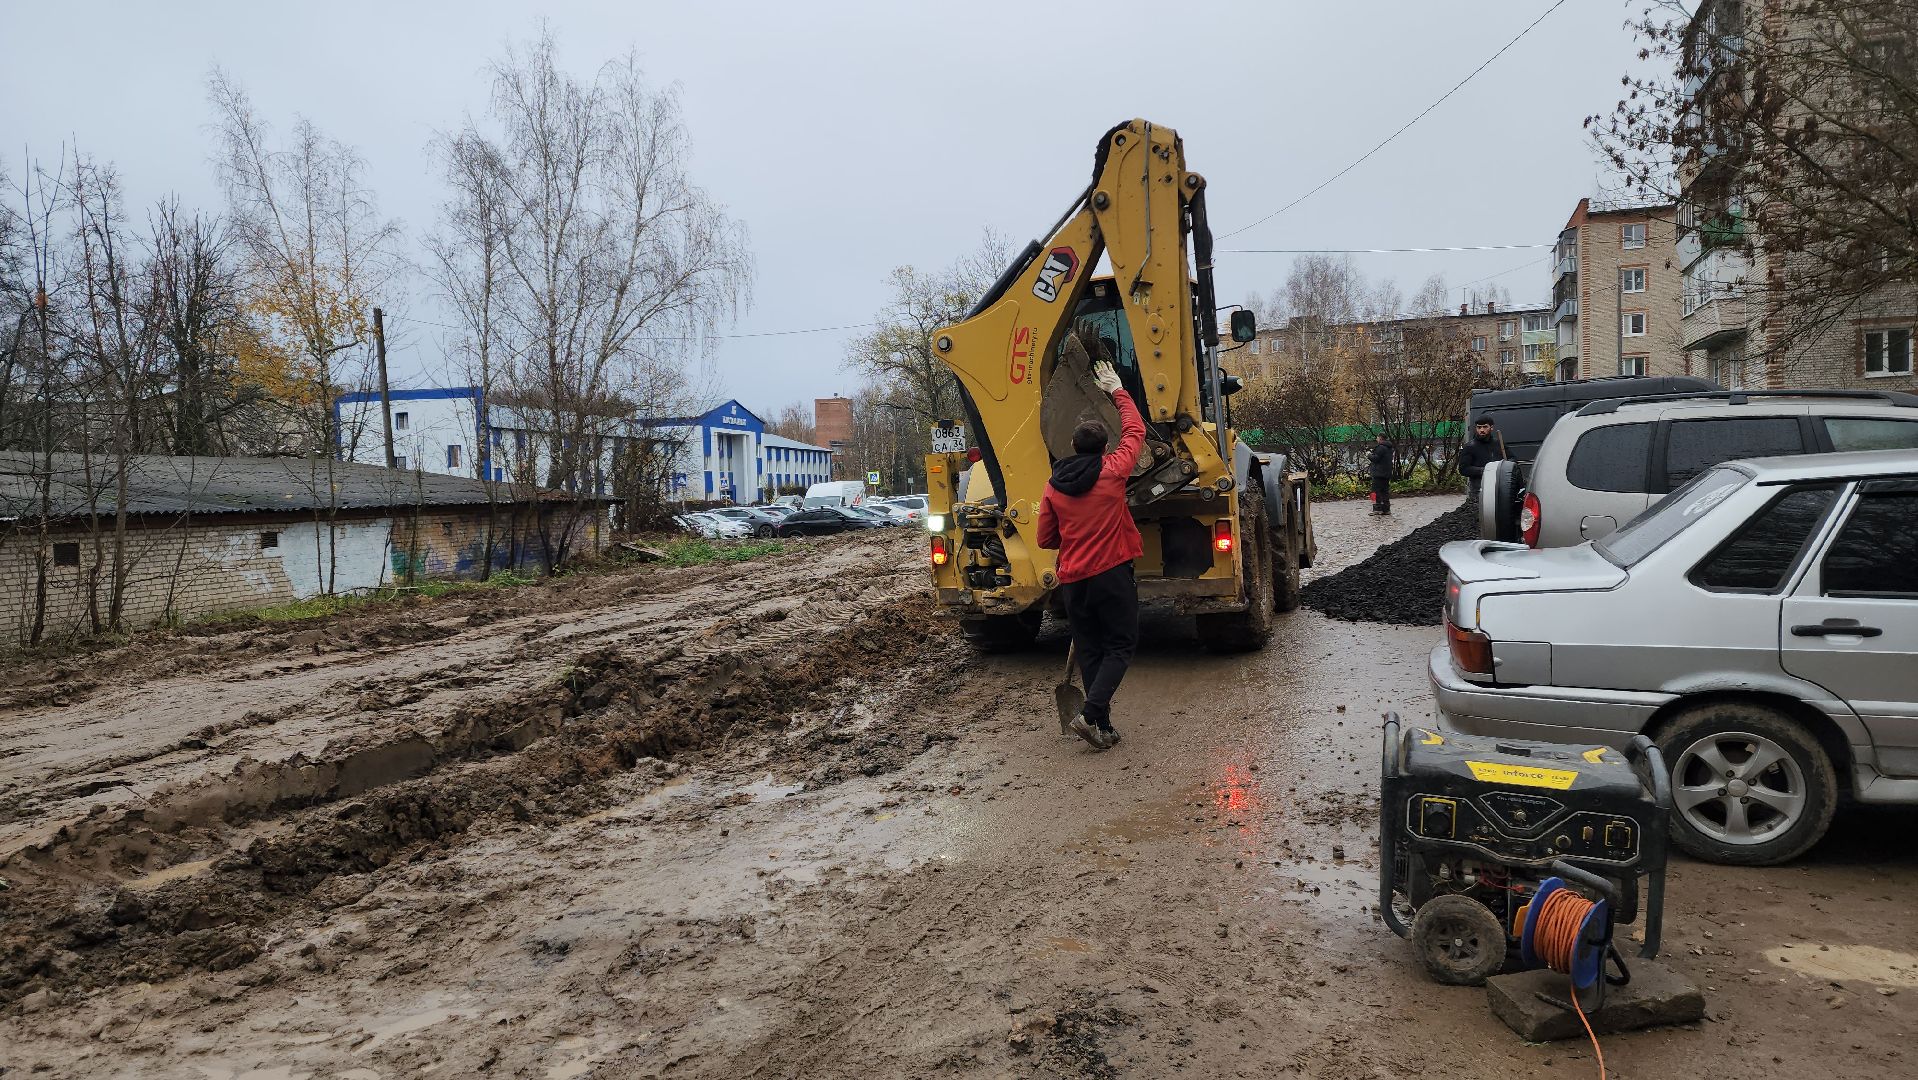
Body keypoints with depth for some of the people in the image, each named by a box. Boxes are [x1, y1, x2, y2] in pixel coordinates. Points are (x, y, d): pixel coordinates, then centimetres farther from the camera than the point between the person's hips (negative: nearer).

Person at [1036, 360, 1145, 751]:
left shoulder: (1053, 485, 3)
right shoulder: (1112, 470, -5)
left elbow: (1045, 539, 9)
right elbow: (1135, 431, 11)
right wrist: (1118, 391, 23)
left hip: (1073, 579, 4)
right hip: (1112, 573, -3)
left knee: (1089, 651, 11)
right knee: (1121, 646, 4)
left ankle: (1103, 728, 13)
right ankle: (1090, 715, -12)